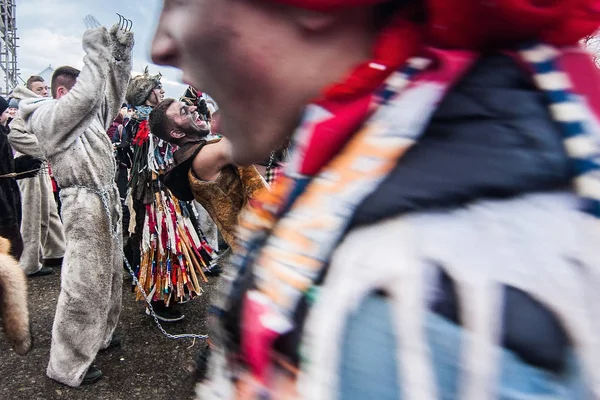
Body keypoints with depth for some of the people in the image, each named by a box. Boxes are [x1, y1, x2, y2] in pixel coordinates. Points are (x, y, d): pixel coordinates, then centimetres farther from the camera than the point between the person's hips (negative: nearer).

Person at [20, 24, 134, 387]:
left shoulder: (89, 115, 17)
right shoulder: (48, 117, -7)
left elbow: (113, 93, 21)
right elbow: (87, 92, -18)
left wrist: (120, 54, 10)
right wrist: (97, 49, -6)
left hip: (107, 200, 9)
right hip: (85, 204, -9)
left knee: (109, 273, 17)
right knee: (83, 282, -6)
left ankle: (101, 333, 35)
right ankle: (67, 364, 8)